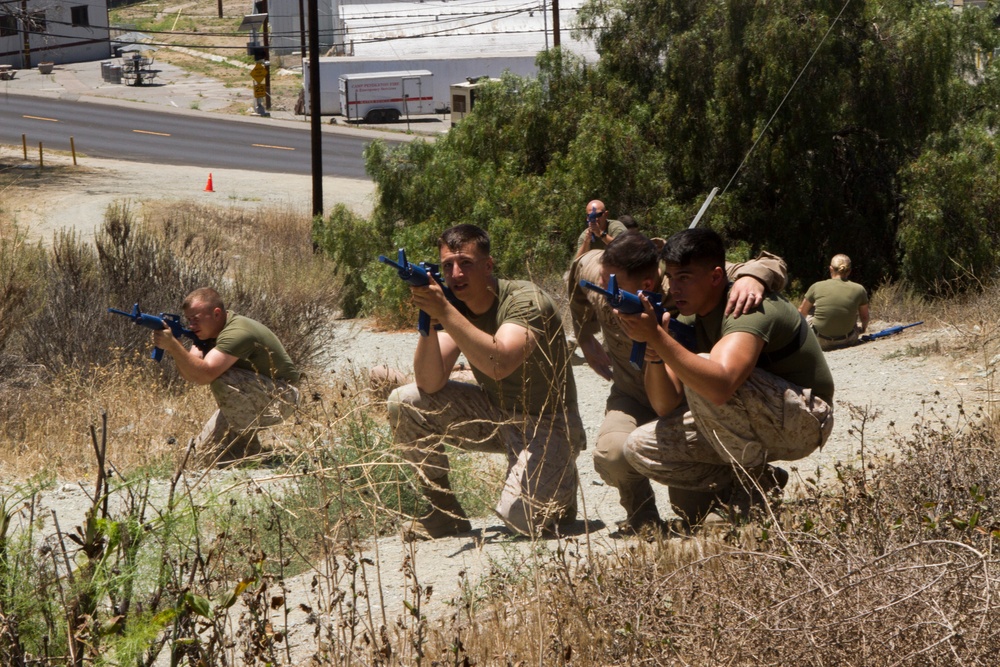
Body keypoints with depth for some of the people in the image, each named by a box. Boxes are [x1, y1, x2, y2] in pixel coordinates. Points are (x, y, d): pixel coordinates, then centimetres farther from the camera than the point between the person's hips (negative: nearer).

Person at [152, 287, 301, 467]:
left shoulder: (237, 333, -30)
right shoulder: (209, 330, -2)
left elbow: (204, 375, -41)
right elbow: (189, 375, -13)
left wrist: (172, 345, -46)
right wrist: (173, 350, -31)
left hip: (281, 397, -8)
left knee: (222, 380, -34)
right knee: (206, 452, -8)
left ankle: (249, 444, -18)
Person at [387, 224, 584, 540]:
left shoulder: (526, 300, -21)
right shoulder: (455, 308, -4)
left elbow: (500, 364, -39)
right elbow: (429, 385, -15)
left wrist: (444, 312, -42)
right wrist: (427, 320, -28)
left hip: (545, 423, -6)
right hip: (495, 413, 6)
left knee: (521, 516, -28)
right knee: (403, 404, -11)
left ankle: (557, 480, 9)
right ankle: (445, 511, 2)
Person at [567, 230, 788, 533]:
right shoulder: (591, 268, -20)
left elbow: (771, 264, -28)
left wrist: (752, 277, -53)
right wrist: (586, 340, 16)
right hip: (631, 397, 2)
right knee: (613, 454, -32)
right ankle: (640, 511, 2)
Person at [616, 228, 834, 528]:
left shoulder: (750, 309, -25)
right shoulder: (690, 319, 1)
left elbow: (720, 386, -43)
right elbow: (666, 406, -4)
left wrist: (656, 336, -44)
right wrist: (654, 354, -23)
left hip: (804, 421, -8)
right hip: (758, 426, 8)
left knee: (703, 374, -32)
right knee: (640, 449, -6)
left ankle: (755, 479, -13)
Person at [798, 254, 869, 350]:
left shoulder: (817, 287, -9)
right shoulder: (859, 290, -8)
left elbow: (802, 311, 8)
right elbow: (864, 317, 9)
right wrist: (863, 327, 33)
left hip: (821, 342, -1)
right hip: (847, 341, 1)